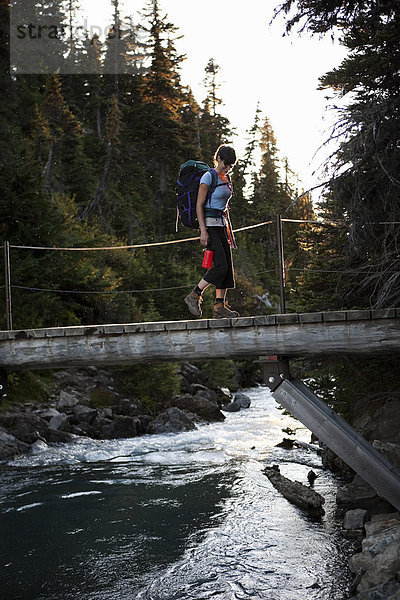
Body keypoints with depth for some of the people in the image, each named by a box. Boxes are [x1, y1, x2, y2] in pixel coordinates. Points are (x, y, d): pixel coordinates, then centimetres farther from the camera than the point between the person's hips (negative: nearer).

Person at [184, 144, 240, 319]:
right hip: (210, 224, -8)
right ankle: (194, 296, -2)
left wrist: (229, 230, 19)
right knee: (221, 265, -15)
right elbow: (199, 205, -13)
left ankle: (220, 306, 1)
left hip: (222, 225, 8)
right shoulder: (208, 177, -9)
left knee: (227, 266, 0)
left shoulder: (226, 178, 15)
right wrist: (203, 231, -19)